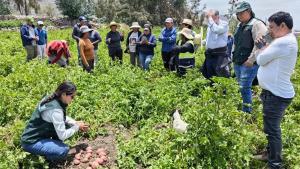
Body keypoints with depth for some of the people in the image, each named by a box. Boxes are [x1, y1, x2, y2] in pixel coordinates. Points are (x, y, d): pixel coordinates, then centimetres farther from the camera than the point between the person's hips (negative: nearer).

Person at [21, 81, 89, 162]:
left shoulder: (52, 99, -3)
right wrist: (77, 127, -11)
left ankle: (55, 147, 14)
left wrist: (75, 122, 2)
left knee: (66, 125, 4)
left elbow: (63, 117, 15)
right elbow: (62, 135, -24)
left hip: (34, 135, 9)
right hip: (31, 143, -9)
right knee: (64, 150, -26)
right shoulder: (55, 109, -29)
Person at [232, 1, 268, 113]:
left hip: (249, 63, -8)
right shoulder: (240, 26, 17)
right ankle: (243, 108, 26)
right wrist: (233, 57, 21)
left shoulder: (256, 24, -10)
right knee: (241, 87, 14)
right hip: (237, 63, 9)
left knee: (244, 88, -9)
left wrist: (251, 60, -21)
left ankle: (247, 112, 2)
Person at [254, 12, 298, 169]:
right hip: (275, 92, 10)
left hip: (277, 95, -10)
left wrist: (266, 46, -1)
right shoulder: (286, 41, 13)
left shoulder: (283, 42, -22)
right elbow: (268, 59, 16)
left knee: (272, 129, 0)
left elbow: (260, 60, -17)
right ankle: (270, 154, 38)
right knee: (271, 128, 22)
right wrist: (265, 46, 4)